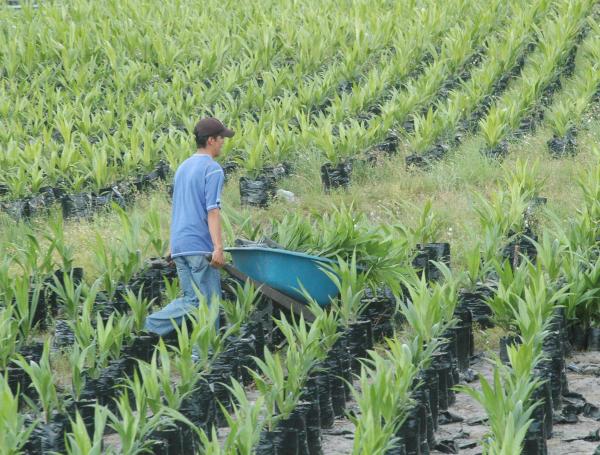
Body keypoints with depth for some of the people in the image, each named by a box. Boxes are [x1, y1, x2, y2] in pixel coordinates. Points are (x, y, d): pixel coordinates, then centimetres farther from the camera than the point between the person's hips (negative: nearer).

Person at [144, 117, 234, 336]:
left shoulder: (183, 168, 18)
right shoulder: (212, 169, -9)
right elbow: (212, 211, -17)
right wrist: (218, 248, -21)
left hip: (179, 245, 8)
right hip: (200, 246, -8)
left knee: (191, 300, 10)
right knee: (209, 301, -1)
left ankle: (153, 324, -4)